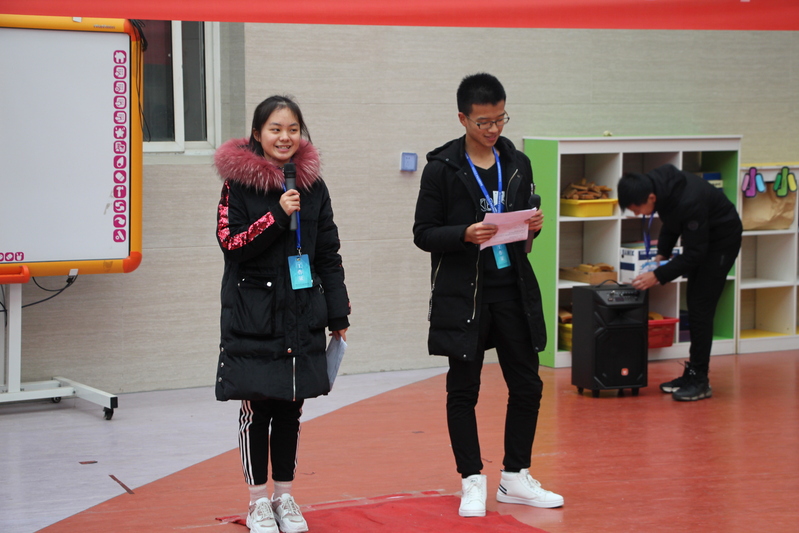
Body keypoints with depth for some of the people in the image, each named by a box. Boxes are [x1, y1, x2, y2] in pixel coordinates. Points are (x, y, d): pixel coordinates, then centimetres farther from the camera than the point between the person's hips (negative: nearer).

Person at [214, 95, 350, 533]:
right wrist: (276, 215, -21)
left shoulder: (312, 185, 7)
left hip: (301, 317, 4)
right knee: (257, 409, 0)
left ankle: (284, 496, 21)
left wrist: (338, 313, 7)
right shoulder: (238, 183, -5)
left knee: (290, 409, 9)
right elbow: (230, 243, -12)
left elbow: (328, 255, 10)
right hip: (253, 318, -3)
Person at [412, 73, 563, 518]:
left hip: (513, 289, 4)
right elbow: (424, 234, -6)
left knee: (527, 385, 7)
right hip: (463, 293, -4)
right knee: (463, 390, 3)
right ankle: (473, 482, 14)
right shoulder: (442, 168, -7)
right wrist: (466, 234, -22)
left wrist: (533, 224, -6)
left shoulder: (518, 164, 7)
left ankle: (516, 479, 20)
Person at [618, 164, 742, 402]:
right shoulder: (656, 183, -13)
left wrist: (658, 275, -27)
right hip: (699, 238, 9)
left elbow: (694, 254, -29)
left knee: (700, 308, -11)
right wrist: (662, 254, -1)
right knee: (693, 305, 10)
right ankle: (693, 373, 16)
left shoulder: (689, 202, -38)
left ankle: (699, 381, -8)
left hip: (722, 240, -9)